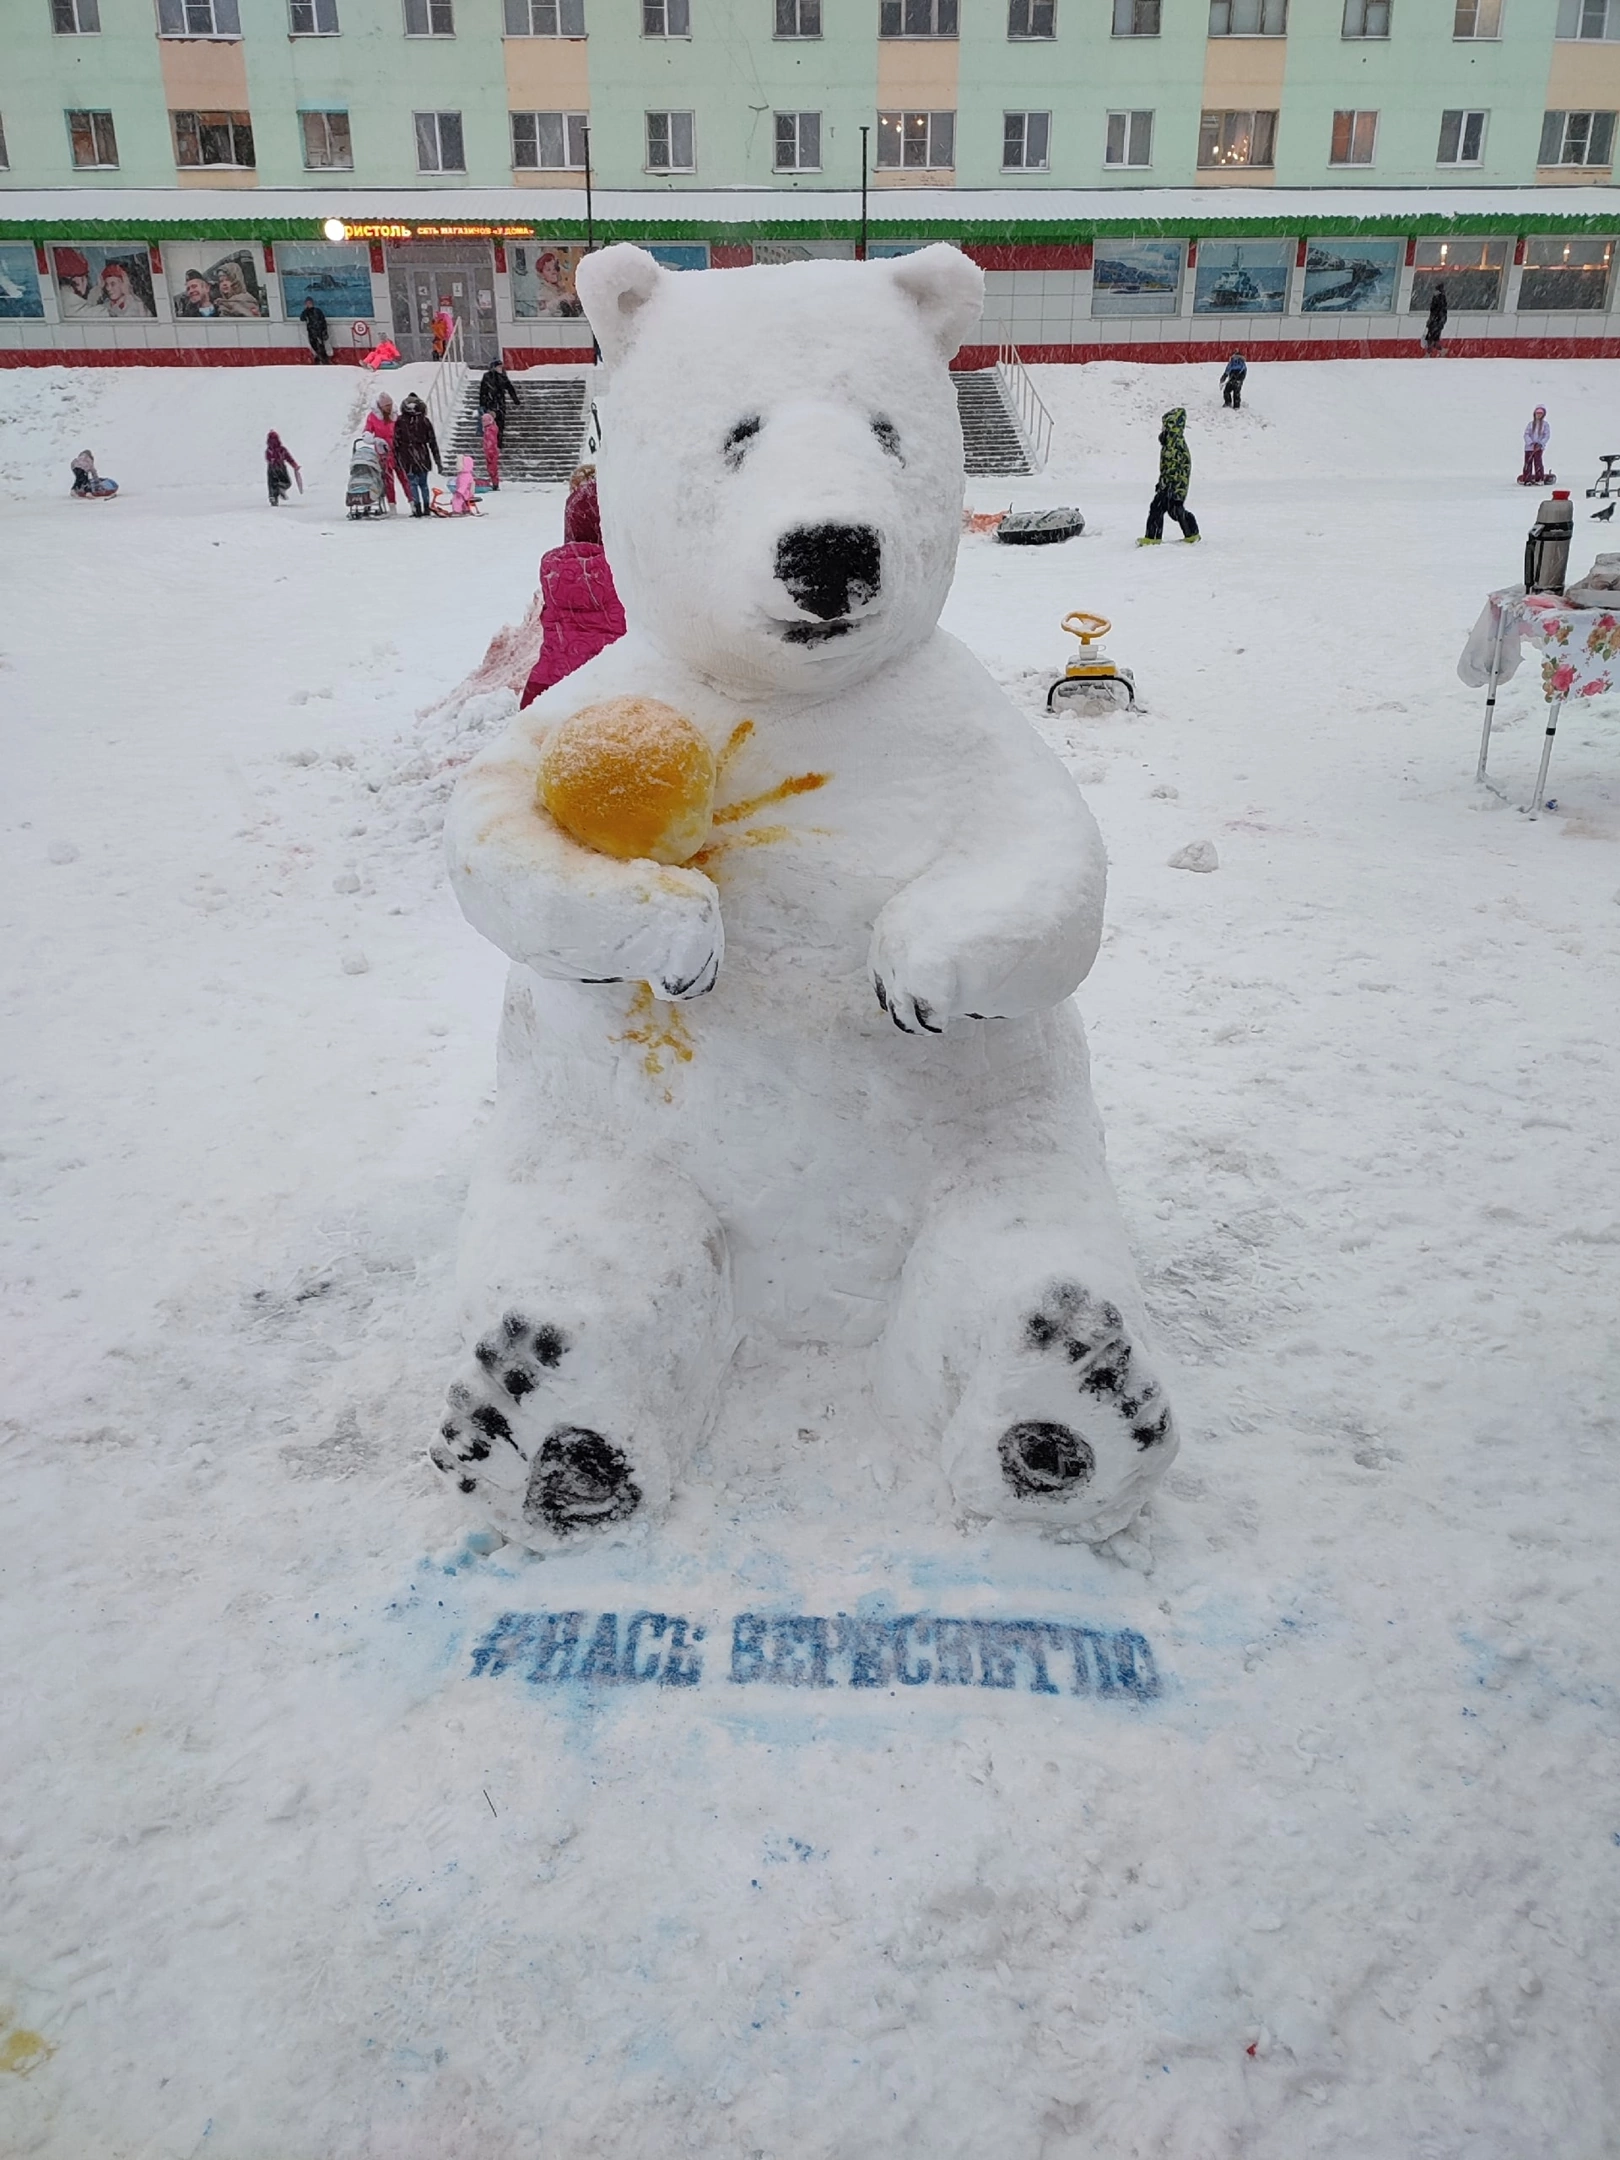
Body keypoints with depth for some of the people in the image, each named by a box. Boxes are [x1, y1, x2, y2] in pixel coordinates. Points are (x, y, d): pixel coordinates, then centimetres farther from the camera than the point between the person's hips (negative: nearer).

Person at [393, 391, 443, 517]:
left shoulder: (400, 421, -2)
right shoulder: (424, 421, 0)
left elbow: (396, 441, -1)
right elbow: (432, 442, 3)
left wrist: (396, 459, 7)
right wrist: (438, 462, 7)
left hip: (407, 457, -2)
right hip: (423, 457, 2)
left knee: (412, 483, 1)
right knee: (423, 484, 13)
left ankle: (417, 509, -10)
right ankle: (426, 509, 14)